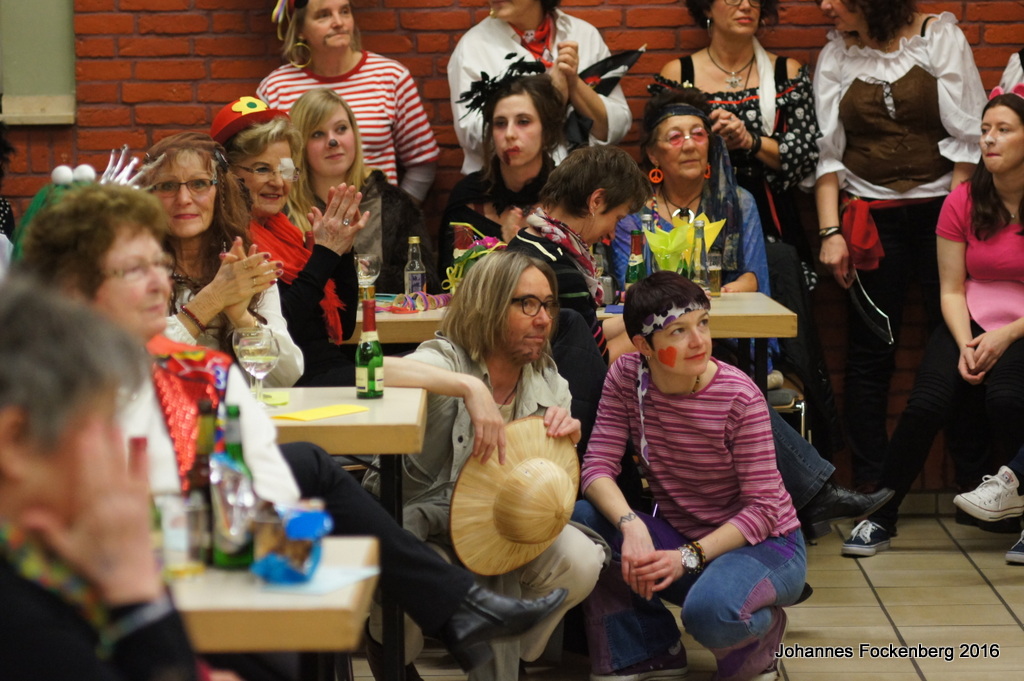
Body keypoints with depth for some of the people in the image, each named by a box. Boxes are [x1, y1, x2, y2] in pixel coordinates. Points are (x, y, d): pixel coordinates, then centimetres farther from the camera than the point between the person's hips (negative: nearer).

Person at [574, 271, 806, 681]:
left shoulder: (739, 397, -20)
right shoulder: (626, 377, -9)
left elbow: (761, 508, -18)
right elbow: (598, 466, -14)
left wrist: (689, 556, -29)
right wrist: (631, 525, -34)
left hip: (763, 543, -4)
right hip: (678, 535, 5)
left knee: (711, 610, -38)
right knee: (576, 520, -20)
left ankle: (763, 630, 3)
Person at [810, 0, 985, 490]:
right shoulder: (835, 57, 8)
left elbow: (967, 136, -2)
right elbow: (827, 151, 6)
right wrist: (830, 231, -4)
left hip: (938, 210, -2)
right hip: (870, 219, 2)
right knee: (869, 352, 3)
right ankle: (869, 488, 9)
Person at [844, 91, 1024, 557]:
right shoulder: (963, 202, 3)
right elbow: (951, 289, 3)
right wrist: (966, 345, -13)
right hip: (972, 325, 2)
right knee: (925, 404, -22)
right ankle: (879, 519, -12)